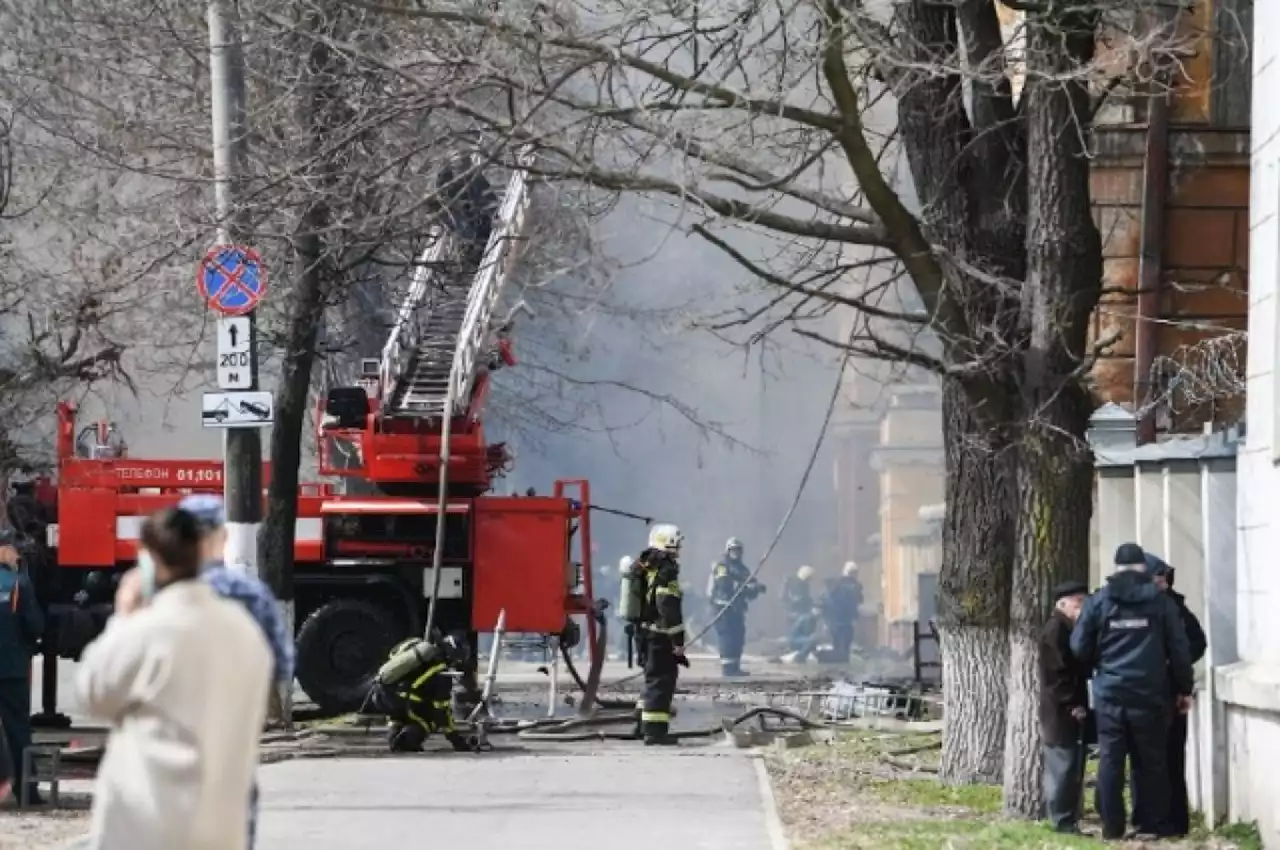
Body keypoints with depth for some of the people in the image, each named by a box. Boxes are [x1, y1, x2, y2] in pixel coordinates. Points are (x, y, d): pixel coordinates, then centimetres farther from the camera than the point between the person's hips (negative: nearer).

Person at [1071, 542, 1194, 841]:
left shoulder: (1099, 600, 0)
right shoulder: (1160, 601, -1)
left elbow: (1079, 647, 2)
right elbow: (1179, 649, 0)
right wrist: (1184, 688, 10)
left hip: (1110, 694, 0)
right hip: (1149, 694, 0)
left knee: (1110, 761, 5)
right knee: (1151, 762, 6)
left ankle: (1112, 827, 4)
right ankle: (1156, 826, 5)